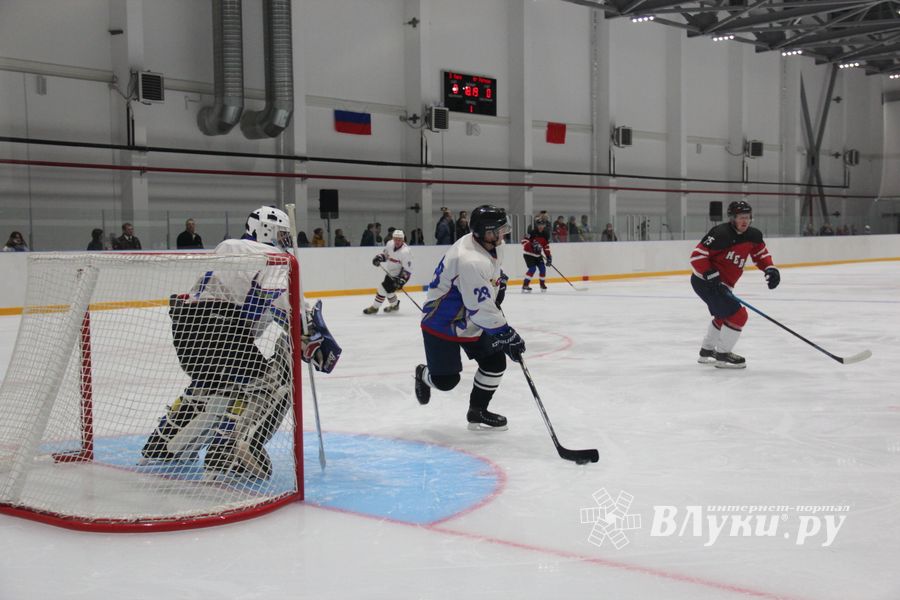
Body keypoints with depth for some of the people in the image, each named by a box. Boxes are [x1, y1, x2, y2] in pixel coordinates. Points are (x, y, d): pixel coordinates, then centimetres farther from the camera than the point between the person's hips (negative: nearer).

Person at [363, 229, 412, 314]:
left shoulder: (405, 252, -28)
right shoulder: (390, 244, -8)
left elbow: (407, 269, -25)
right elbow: (385, 253, 13)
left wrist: (401, 281, -30)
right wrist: (379, 257, -7)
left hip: (400, 275, -8)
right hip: (390, 272, 8)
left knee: (383, 288, -12)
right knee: (388, 289, 18)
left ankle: (374, 307, 4)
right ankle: (394, 305, 44)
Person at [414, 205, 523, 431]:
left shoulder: (491, 246, -5)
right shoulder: (470, 261, -35)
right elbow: (481, 310, -34)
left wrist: (499, 282, 12)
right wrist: (508, 336, -29)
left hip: (471, 323, 9)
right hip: (442, 324, -9)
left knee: (495, 363, 3)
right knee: (445, 380, -5)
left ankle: (478, 412, 20)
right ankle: (423, 374, 31)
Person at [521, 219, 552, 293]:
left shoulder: (544, 234, 4)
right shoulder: (532, 232, -18)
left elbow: (546, 246, 10)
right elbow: (524, 240, -27)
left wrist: (548, 256, 5)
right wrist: (532, 246, -36)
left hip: (537, 255, 7)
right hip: (528, 254, -7)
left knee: (542, 268, 4)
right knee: (532, 268, -20)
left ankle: (542, 284, 23)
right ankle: (525, 285, -18)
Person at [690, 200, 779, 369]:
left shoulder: (753, 236, 1)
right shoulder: (721, 234, -24)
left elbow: (761, 254, 15)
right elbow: (697, 255, -24)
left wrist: (770, 268, -4)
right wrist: (712, 276, -29)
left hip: (723, 284, 10)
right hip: (705, 282, -10)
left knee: (724, 316, 27)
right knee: (737, 315, -13)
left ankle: (707, 351, 45)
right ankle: (722, 356, 0)